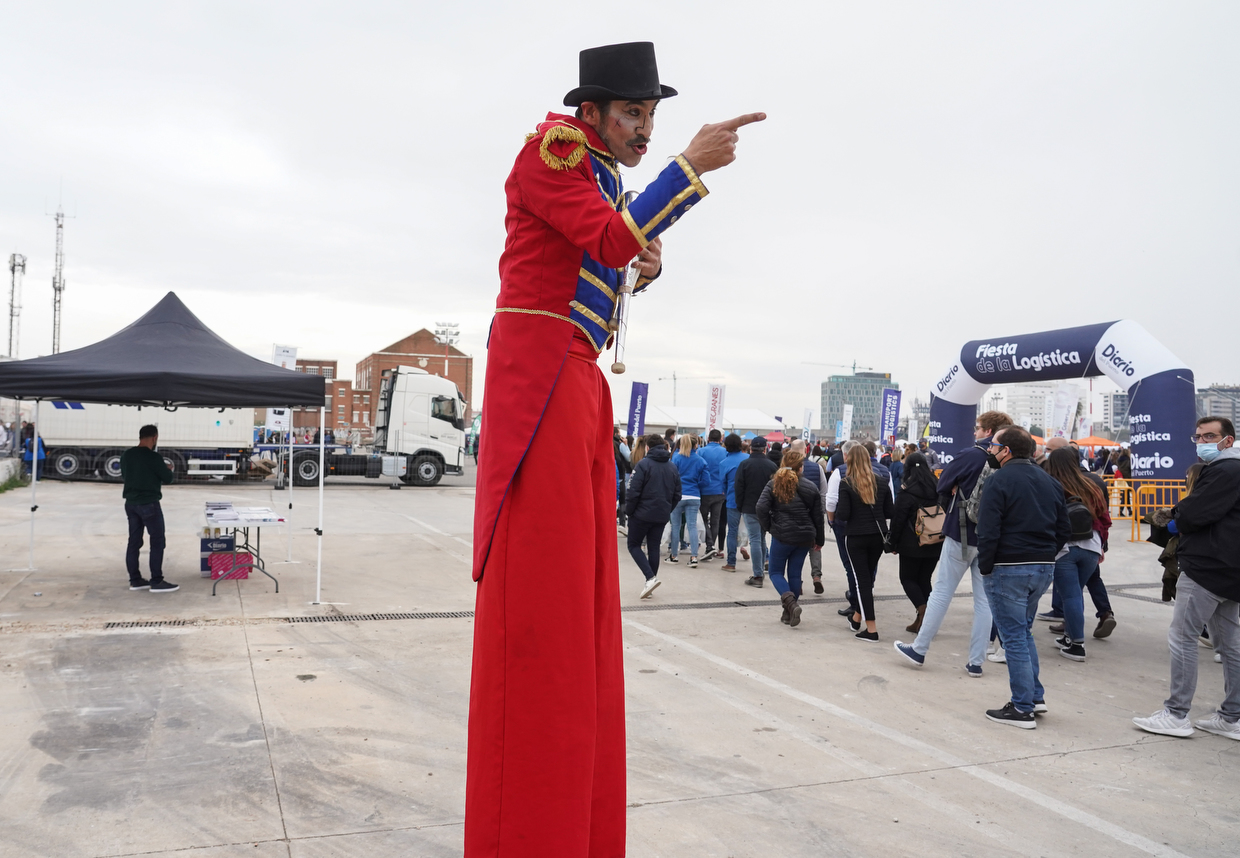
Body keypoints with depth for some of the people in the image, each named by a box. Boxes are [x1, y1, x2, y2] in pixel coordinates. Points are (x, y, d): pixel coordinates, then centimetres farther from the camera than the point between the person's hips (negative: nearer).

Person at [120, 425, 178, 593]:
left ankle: (135, 580, 17)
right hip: (149, 504, -8)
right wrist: (167, 469, 13)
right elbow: (167, 479, -8)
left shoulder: (126, 455, 5)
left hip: (131, 503, 8)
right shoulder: (154, 457, -16)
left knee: (134, 541, 12)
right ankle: (156, 582, -1)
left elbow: (124, 476, 19)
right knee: (157, 542, -1)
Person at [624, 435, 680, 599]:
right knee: (654, 548, 12)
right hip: (662, 516, 5)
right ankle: (650, 585, 13)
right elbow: (677, 495, 10)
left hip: (642, 514, -5)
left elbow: (634, 491, -15)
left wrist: (628, 511, -4)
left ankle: (650, 577, -12)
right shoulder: (673, 467, 9)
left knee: (634, 545, 6)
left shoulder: (643, 464, -10)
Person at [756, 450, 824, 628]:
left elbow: (761, 507, -16)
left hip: (782, 535, -3)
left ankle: (790, 602, -16)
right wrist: (819, 539, 17)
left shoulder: (774, 484, -3)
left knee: (776, 572, 9)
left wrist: (768, 526, -1)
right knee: (795, 573, 12)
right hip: (805, 537, 3)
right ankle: (789, 614, 15)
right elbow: (818, 516, 7)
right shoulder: (811, 488, 3)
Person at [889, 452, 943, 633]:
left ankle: (923, 611, -15)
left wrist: (894, 542, -2)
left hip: (912, 544, -5)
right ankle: (922, 621, 10)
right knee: (924, 579, 13)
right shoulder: (937, 489, 5)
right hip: (935, 544, 5)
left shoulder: (907, 492, -13)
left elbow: (898, 519, -11)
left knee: (908, 578, 7)